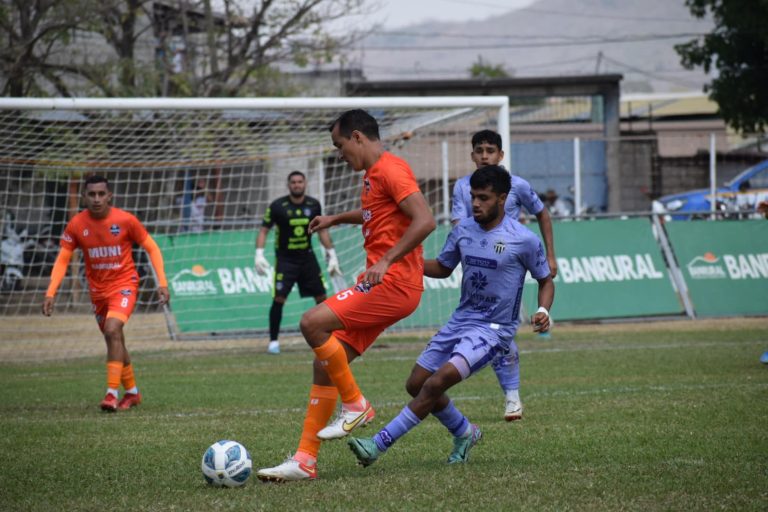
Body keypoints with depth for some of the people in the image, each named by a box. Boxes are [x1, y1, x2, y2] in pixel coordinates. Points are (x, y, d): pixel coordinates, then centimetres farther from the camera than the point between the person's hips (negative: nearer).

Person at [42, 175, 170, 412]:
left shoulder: (125, 220, -14)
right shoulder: (76, 225, -8)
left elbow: (151, 248, -4)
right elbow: (62, 259, -2)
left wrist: (162, 282, -12)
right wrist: (51, 292, -13)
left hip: (124, 285, -4)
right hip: (98, 290, 4)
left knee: (112, 331, -25)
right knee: (115, 340, 13)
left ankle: (112, 393, -24)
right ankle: (132, 392, 31)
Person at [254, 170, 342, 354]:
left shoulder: (313, 205, 0)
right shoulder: (277, 206, -11)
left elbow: (322, 230, 11)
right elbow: (264, 229, -6)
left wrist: (332, 254, 8)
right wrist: (259, 254, -17)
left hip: (307, 257, 3)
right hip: (285, 259, -3)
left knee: (321, 297, 1)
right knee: (279, 299, -13)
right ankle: (273, 341, -3)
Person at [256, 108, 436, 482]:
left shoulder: (390, 169, -11)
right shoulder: (374, 174, 20)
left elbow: (424, 220, -24)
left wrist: (386, 260, -28)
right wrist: (337, 219, 44)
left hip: (393, 283, -10)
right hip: (380, 284, 10)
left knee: (313, 323, -22)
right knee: (325, 364, 4)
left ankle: (355, 405, -7)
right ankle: (305, 459, 5)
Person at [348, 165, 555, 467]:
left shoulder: (523, 240, -12)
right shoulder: (463, 230, 3)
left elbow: (546, 281, 1)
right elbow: (443, 268, 17)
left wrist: (543, 311, -18)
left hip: (493, 329, -7)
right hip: (461, 320, 7)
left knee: (436, 383, -22)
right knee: (416, 384, 7)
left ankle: (379, 444, -20)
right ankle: (464, 433, 30)